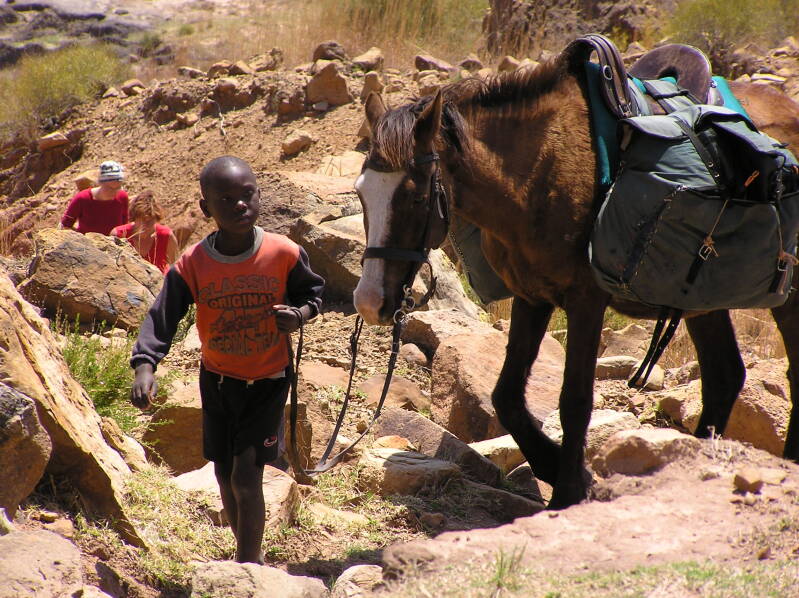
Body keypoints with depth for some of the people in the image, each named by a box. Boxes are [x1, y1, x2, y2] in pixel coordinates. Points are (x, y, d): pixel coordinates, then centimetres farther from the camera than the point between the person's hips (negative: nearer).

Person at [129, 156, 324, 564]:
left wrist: (300, 314, -22)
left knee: (245, 475, -12)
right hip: (217, 378, 3)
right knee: (225, 475, 13)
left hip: (267, 381, -3)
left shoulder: (284, 254, -16)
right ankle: (252, 557, 35)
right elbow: (162, 316, -19)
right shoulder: (192, 265, -15)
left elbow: (312, 291, 1)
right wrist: (144, 365, -35)